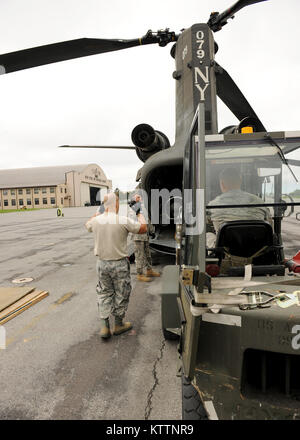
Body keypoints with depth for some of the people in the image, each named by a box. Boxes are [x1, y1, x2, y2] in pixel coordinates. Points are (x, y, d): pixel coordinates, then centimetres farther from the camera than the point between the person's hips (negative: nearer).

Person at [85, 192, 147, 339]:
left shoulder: (96, 220, -5)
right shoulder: (123, 221, -18)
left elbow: (88, 225, 20)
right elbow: (143, 228, -6)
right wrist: (140, 214, 10)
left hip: (102, 263, 4)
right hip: (119, 264, -4)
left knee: (104, 293, 18)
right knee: (121, 294, 14)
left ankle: (104, 327, 19)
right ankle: (118, 325, 30)